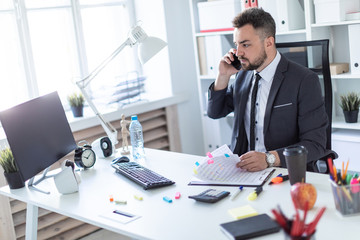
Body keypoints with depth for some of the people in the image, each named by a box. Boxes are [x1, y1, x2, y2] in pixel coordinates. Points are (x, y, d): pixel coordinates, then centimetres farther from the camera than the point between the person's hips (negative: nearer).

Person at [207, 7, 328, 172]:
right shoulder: (243, 75, 10)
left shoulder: (305, 81, -10)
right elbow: (214, 112, 17)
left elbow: (315, 144, -13)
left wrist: (269, 158, -28)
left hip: (286, 173, -4)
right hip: (243, 171, 4)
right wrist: (223, 76, 2)